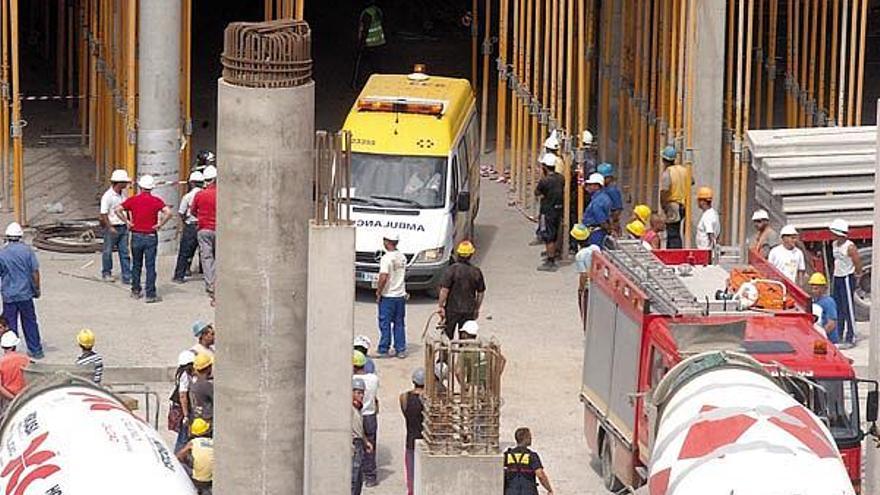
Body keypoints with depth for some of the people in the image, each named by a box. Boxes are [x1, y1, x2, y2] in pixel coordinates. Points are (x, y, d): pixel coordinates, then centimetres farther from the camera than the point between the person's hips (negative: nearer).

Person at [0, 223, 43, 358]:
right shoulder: (27, 250, -7)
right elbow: (35, 272, -6)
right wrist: (36, 289, 6)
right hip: (25, 294, 1)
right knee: (30, 322, 13)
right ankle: (36, 350, 17)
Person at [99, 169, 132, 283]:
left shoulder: (121, 195, 8)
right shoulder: (108, 196, -14)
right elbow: (103, 214, -14)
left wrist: (127, 223, 13)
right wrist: (110, 228, -17)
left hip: (123, 227, 6)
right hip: (112, 228, -6)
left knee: (124, 253, 3)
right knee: (108, 252, 7)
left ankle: (127, 277, 4)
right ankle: (106, 274, 22)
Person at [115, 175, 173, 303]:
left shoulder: (133, 200, -1)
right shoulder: (156, 201, -7)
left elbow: (118, 209, -6)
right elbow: (168, 212, -20)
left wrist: (127, 222, 0)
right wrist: (160, 224, -9)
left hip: (136, 236, 2)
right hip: (151, 237, -2)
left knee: (136, 265, 17)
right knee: (150, 266, -1)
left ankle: (136, 291, 23)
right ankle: (151, 294, -3)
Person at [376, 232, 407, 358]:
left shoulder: (386, 258, -17)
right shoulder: (402, 257, 5)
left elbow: (383, 278, -22)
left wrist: (378, 292, -11)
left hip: (388, 296, -6)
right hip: (401, 295, 6)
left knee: (385, 324, 2)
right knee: (399, 324, 12)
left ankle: (384, 350, 6)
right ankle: (401, 350, 13)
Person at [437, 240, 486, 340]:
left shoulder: (451, 270, -11)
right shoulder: (476, 272, 0)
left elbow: (444, 290, -15)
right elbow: (480, 293, 8)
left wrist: (440, 306, -7)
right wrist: (477, 309, 19)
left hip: (452, 309, -3)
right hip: (469, 311, 3)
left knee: (447, 336, 10)